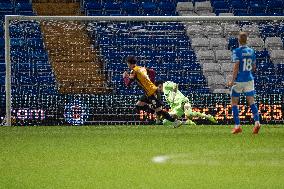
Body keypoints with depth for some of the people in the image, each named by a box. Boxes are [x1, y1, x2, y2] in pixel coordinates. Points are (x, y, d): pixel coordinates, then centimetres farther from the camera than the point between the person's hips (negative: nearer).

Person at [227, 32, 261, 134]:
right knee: (251, 102, 3)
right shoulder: (251, 51, 6)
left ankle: (237, 126, 4)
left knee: (234, 103, 7)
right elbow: (254, 67, 12)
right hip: (249, 80, 4)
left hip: (239, 80, -4)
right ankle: (257, 122, -17)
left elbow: (236, 66, -18)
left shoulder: (237, 51, -11)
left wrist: (233, 80, -15)